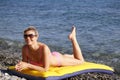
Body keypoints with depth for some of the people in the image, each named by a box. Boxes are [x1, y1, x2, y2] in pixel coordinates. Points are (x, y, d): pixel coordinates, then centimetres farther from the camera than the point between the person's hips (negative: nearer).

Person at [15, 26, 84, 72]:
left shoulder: (44, 48, -45)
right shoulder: (25, 48, -30)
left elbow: (45, 69, -42)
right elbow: (25, 63, -16)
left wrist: (28, 65, -47)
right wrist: (20, 65, -39)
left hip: (58, 59, -5)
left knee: (80, 61, 23)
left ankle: (73, 38, 28)